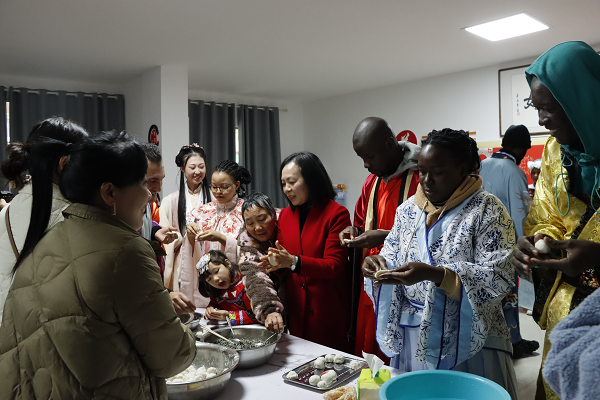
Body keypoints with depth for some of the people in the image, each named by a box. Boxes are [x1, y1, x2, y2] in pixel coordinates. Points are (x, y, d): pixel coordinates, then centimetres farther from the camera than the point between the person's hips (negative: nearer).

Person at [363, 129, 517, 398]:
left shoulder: (487, 210, -10)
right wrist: (379, 264, -12)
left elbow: (499, 277, -18)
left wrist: (434, 275, -29)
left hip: (466, 338, -4)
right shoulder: (409, 208, 6)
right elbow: (392, 256, 12)